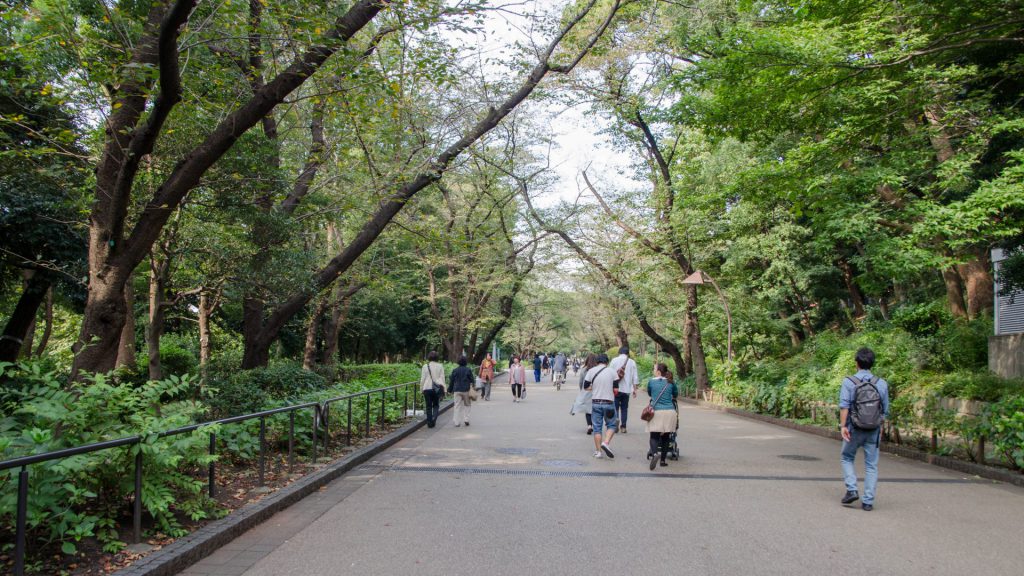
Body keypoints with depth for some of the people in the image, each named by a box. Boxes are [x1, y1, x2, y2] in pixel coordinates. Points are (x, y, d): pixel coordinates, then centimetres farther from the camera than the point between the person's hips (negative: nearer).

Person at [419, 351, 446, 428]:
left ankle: (429, 422, 7)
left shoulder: (425, 366, 1)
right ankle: (434, 418, -10)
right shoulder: (440, 366, 3)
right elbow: (442, 378, 3)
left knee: (428, 406, 6)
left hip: (427, 388, -1)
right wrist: (443, 389, 7)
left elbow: (422, 379, 1)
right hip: (437, 388, 1)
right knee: (436, 405, 11)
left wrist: (421, 388, 10)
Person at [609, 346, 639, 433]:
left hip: (616, 388, -1)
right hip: (626, 389, 2)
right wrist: (634, 389, 10)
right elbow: (635, 377, 4)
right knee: (624, 407, 10)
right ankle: (623, 426, 8)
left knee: (615, 406, 4)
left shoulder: (614, 360, 1)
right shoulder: (632, 362, 5)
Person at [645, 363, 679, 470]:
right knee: (666, 436, 10)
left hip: (656, 412, -2)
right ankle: (663, 460, 12)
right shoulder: (670, 383, 8)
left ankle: (654, 453, -29)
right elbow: (676, 395, 24)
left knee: (654, 436, -1)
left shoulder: (651, 382, 4)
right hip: (669, 412, 2)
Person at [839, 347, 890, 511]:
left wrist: (843, 426, -16)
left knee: (847, 458, 18)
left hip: (854, 429, -2)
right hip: (874, 430, 2)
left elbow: (844, 405, -19)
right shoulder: (882, 384, -1)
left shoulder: (849, 382, -10)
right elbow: (885, 410, 6)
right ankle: (868, 501, 9)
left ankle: (851, 490, 4)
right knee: (871, 465, 9)